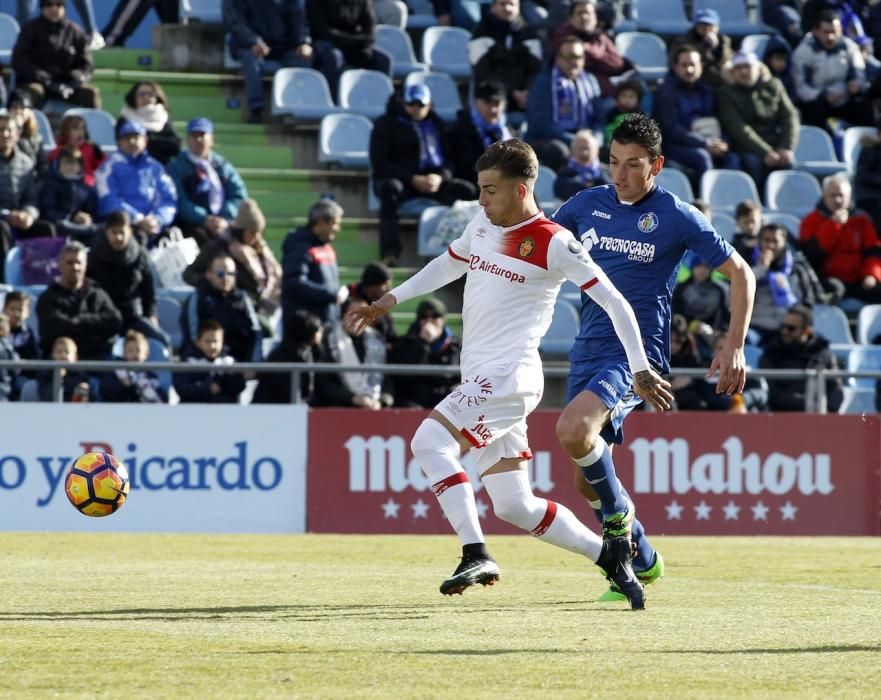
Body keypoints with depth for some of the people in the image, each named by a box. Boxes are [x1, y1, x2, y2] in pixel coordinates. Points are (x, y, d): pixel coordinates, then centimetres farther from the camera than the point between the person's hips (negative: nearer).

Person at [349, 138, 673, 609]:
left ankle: (476, 554, -25)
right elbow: (448, 265, 33)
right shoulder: (483, 225, 13)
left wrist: (640, 369, -8)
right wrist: (390, 300, 28)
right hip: (480, 379, 8)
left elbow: (613, 302, -7)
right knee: (514, 506, 4)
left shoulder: (553, 243, -9)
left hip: (509, 373, -8)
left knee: (429, 441, -25)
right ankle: (607, 553, 17)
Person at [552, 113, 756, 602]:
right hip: (588, 350, 6)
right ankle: (641, 563, 28)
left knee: (573, 430, -31)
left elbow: (740, 274, 1)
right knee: (587, 479, 8)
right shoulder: (588, 204, 8)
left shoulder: (677, 217, -5)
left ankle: (618, 512, -7)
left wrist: (734, 348, -6)